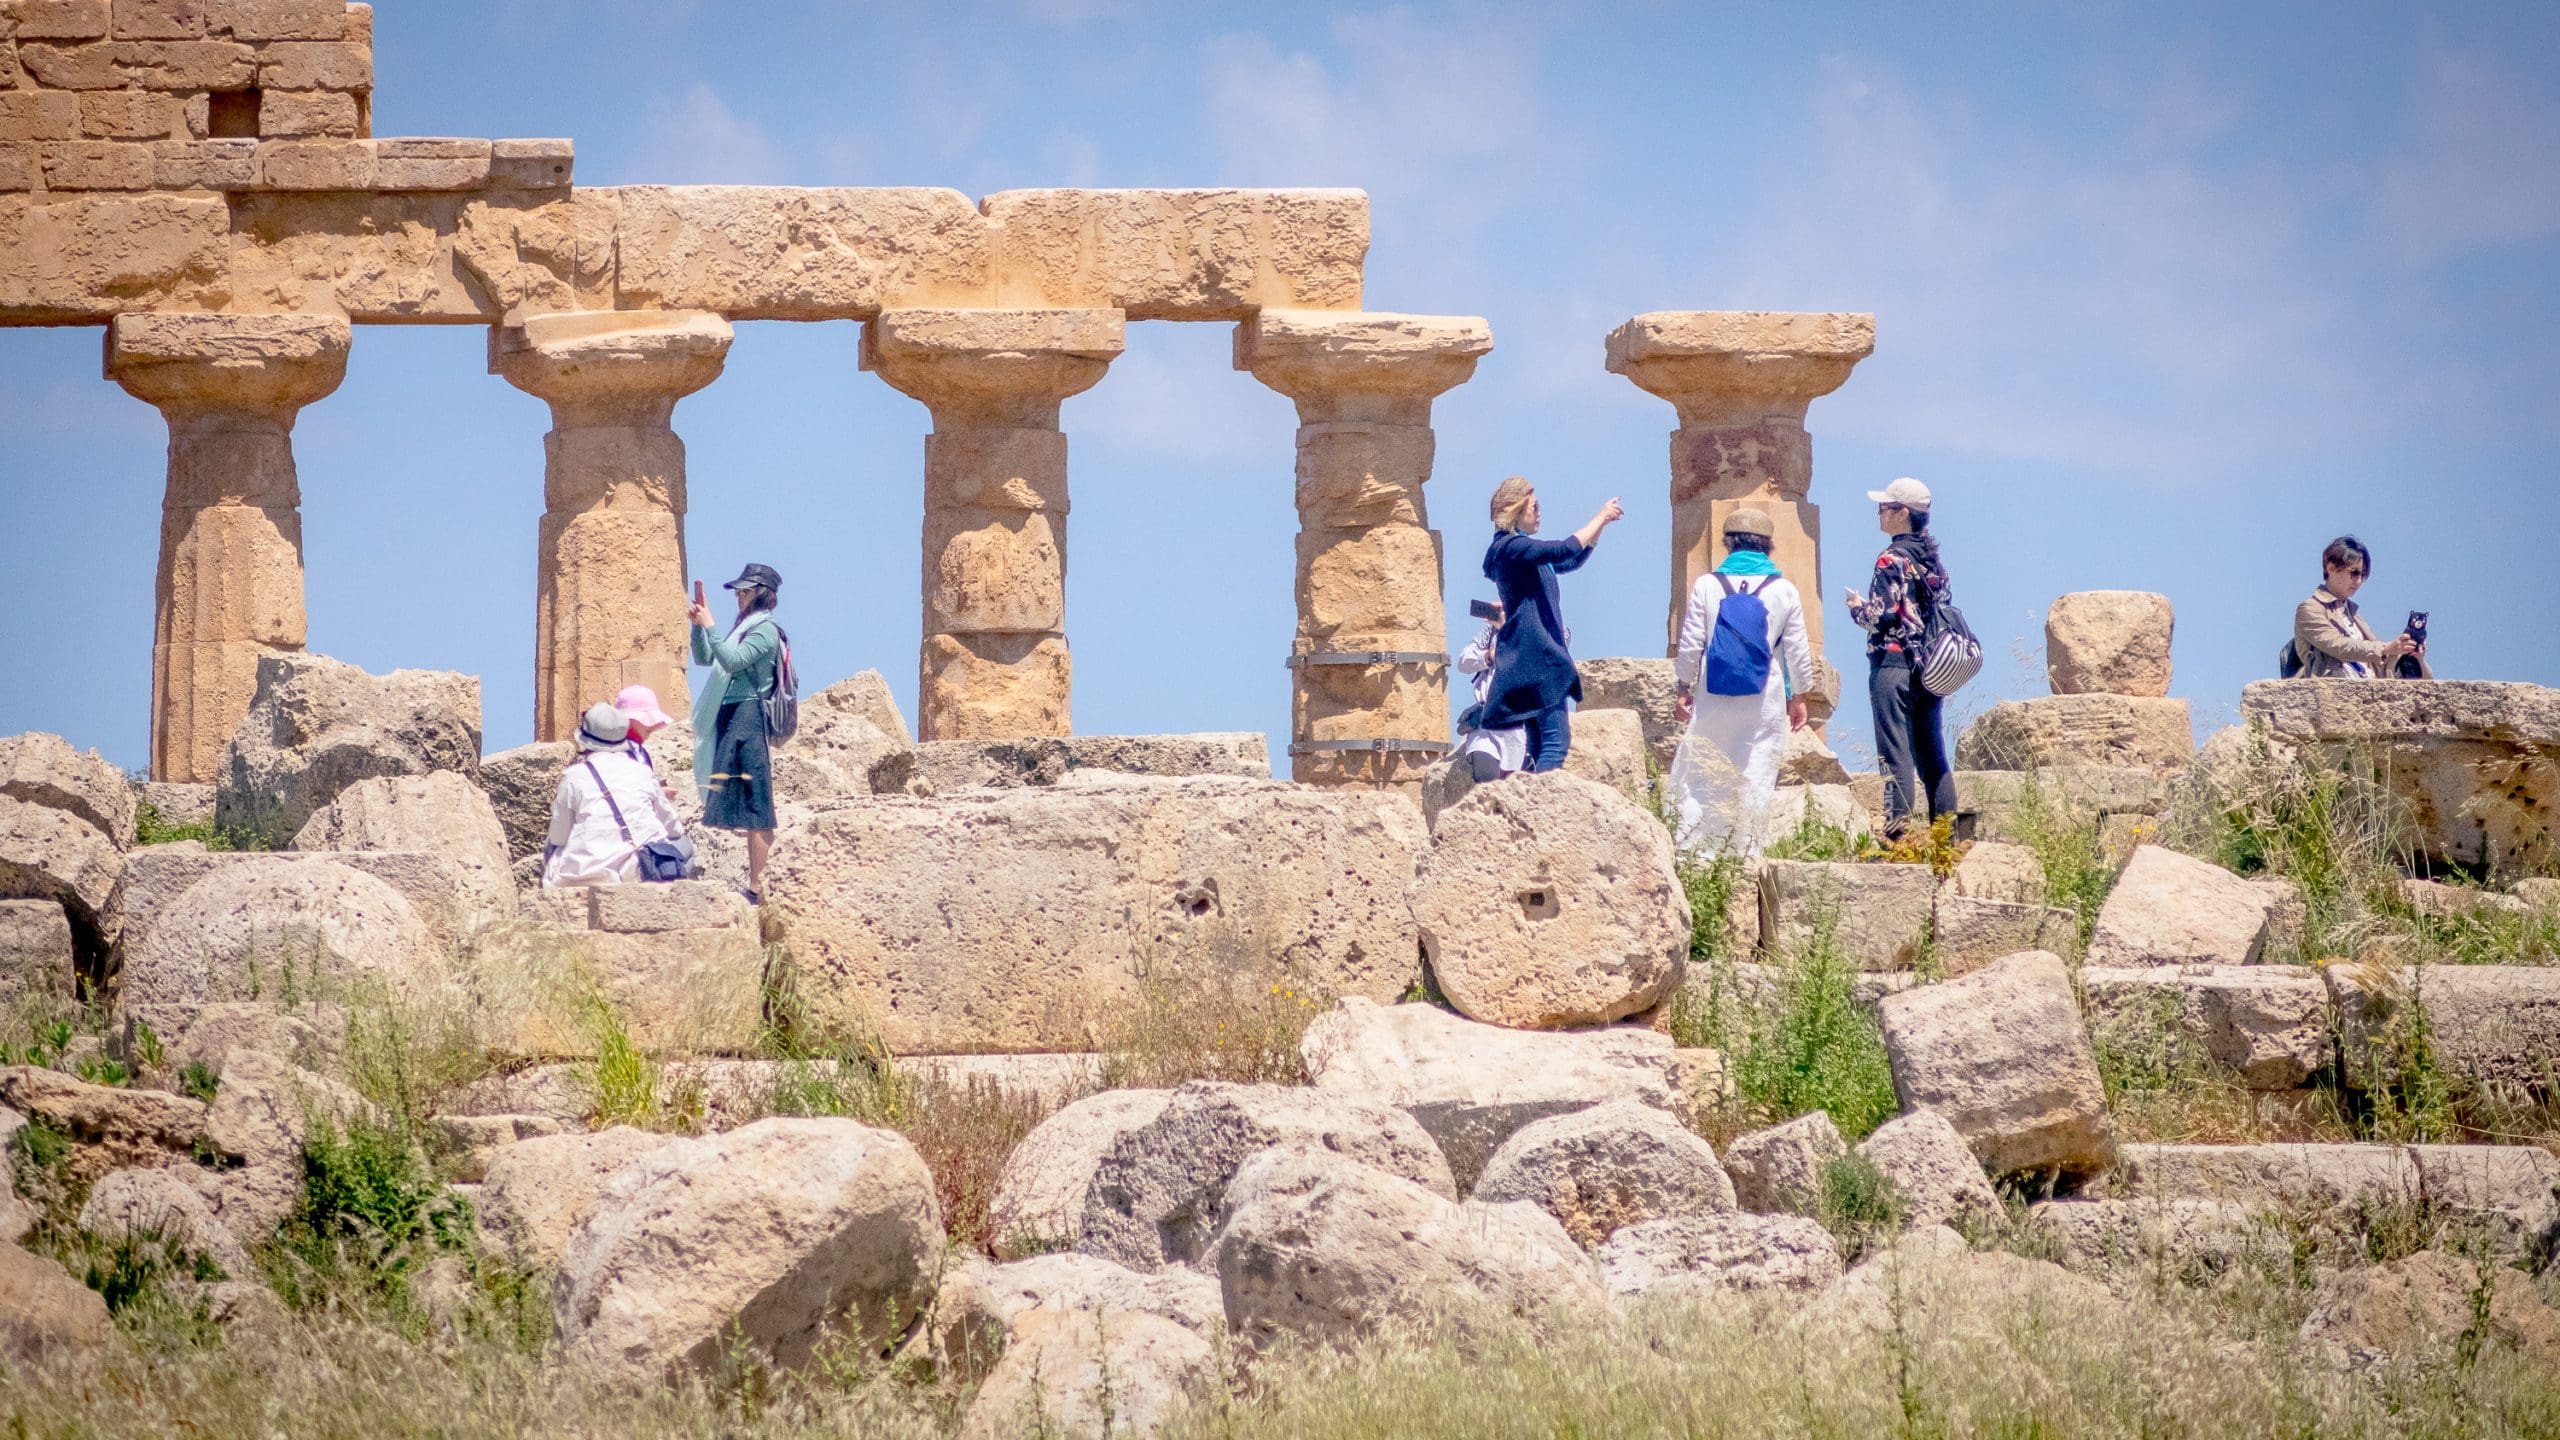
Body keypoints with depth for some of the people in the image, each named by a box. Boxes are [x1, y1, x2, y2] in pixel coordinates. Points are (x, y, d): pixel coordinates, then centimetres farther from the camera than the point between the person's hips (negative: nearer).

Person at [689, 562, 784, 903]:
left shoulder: (765, 629, -7)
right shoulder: (742, 626, 20)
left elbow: (733, 661, -20)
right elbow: (703, 658, 22)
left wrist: (710, 627, -15)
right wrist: (697, 626, 9)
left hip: (748, 717, -10)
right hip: (729, 716, 10)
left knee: (753, 807, -11)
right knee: (743, 807, 8)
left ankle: (757, 888, -13)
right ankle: (754, 882, 9)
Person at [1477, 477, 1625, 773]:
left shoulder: (1521, 550, 20)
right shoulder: (1511, 547, -11)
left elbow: (1571, 562, 29)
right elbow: (1566, 550, -21)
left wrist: (1601, 524, 18)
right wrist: (1600, 519, -9)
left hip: (1532, 659, 11)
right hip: (1538, 657, -11)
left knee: (1539, 746, 7)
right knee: (1556, 739, -18)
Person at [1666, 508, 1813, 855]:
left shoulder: (1706, 585, -2)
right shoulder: (1784, 590, 0)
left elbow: (1690, 644, -1)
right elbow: (1797, 650, 4)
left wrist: (1684, 688, 12)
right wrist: (1798, 697, 15)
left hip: (1714, 701, 0)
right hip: (1765, 705, 0)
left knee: (1700, 778, 5)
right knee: (1757, 780, 4)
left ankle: (1689, 852, -2)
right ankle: (1749, 851, 3)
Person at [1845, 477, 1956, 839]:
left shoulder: (1893, 560, -11)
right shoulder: (1933, 558, 12)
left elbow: (1881, 616, -17)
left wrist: (1857, 607, 4)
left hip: (1893, 664, -8)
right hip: (1929, 668, 8)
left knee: (1895, 752, -9)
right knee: (1932, 754, 10)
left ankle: (1898, 832, -14)